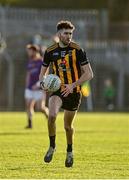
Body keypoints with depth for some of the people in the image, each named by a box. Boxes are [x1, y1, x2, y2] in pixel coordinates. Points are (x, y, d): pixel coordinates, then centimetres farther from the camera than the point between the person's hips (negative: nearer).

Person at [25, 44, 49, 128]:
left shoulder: (42, 61, -9)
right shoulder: (30, 62, 12)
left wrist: (38, 84, -27)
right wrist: (27, 87, 16)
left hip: (39, 89, -6)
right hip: (30, 89, 6)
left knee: (40, 107, -8)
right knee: (28, 105, -7)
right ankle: (30, 124, -4)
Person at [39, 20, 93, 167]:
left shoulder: (77, 50, -7)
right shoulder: (50, 51, 1)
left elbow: (89, 74, -8)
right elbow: (43, 72, 14)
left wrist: (73, 85, -19)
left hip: (73, 92, -1)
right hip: (57, 90, 1)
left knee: (68, 126, 8)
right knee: (52, 116, -27)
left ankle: (70, 152, 35)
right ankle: (52, 146, -7)